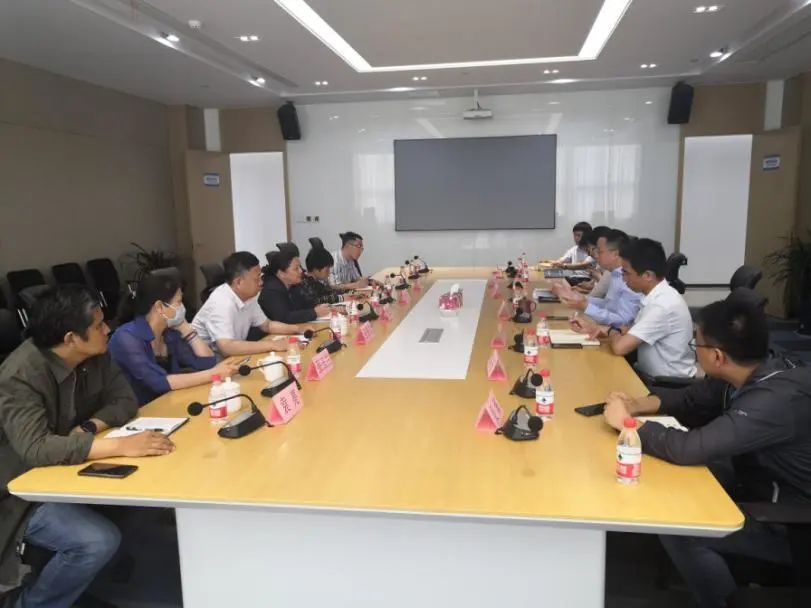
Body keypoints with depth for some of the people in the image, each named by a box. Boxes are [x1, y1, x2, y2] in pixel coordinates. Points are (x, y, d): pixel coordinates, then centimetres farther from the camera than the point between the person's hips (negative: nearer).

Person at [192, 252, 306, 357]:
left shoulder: (248, 297, -2)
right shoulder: (221, 303, -28)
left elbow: (267, 325, 12)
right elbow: (226, 347, -38)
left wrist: (297, 328, -4)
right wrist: (272, 345, -35)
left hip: (230, 356, 8)